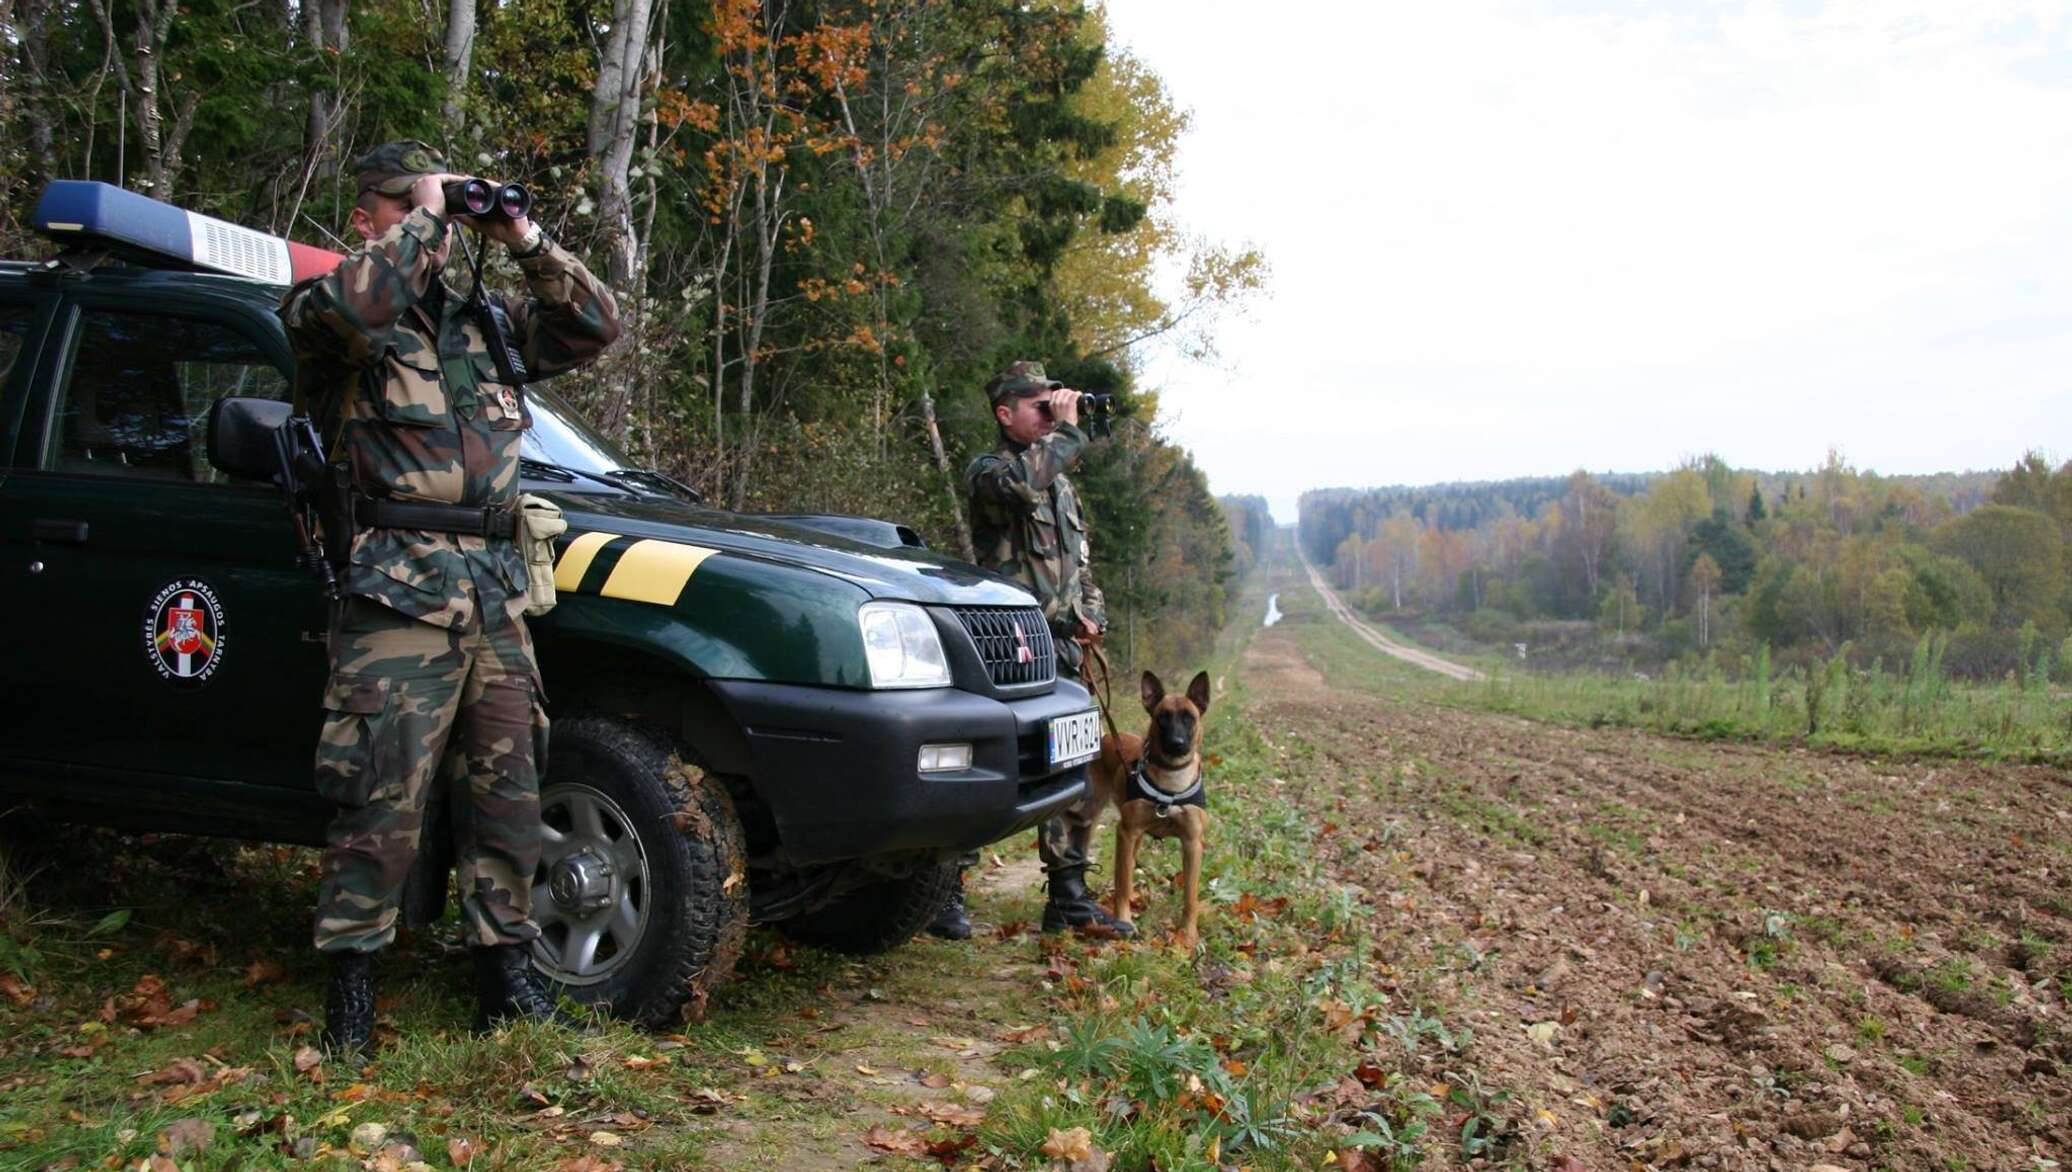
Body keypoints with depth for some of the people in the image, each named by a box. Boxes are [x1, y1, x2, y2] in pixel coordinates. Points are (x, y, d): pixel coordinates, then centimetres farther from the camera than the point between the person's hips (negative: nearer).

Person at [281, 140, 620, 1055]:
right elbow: (352, 304, -20)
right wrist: (420, 220, -8)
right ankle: (350, 982, 6)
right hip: (397, 590, -6)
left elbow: (594, 326, 19)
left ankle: (506, 978, 18)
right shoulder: (323, 310, 4)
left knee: (507, 792, 8)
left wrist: (524, 241, 10)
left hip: (496, 591, 6)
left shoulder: (482, 322, 21)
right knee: (385, 799, -8)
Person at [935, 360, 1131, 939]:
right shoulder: (987, 469, -3)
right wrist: (1067, 430, -17)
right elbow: (1017, 484, -28)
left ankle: (1068, 897, 18)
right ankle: (947, 893, 3)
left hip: (1061, 648, 8)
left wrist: (1093, 614, 10)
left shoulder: (1061, 482, 22)